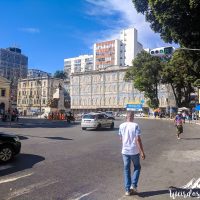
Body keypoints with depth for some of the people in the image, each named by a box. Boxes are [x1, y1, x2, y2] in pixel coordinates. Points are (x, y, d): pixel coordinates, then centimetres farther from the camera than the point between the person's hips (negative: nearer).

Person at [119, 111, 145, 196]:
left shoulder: (121, 126, -1)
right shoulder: (135, 125, -12)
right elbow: (138, 139, -16)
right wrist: (142, 152, -11)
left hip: (125, 151, 3)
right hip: (134, 151, -3)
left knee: (126, 170, 13)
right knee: (137, 167, 19)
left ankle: (127, 190, 15)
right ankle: (133, 185, 10)